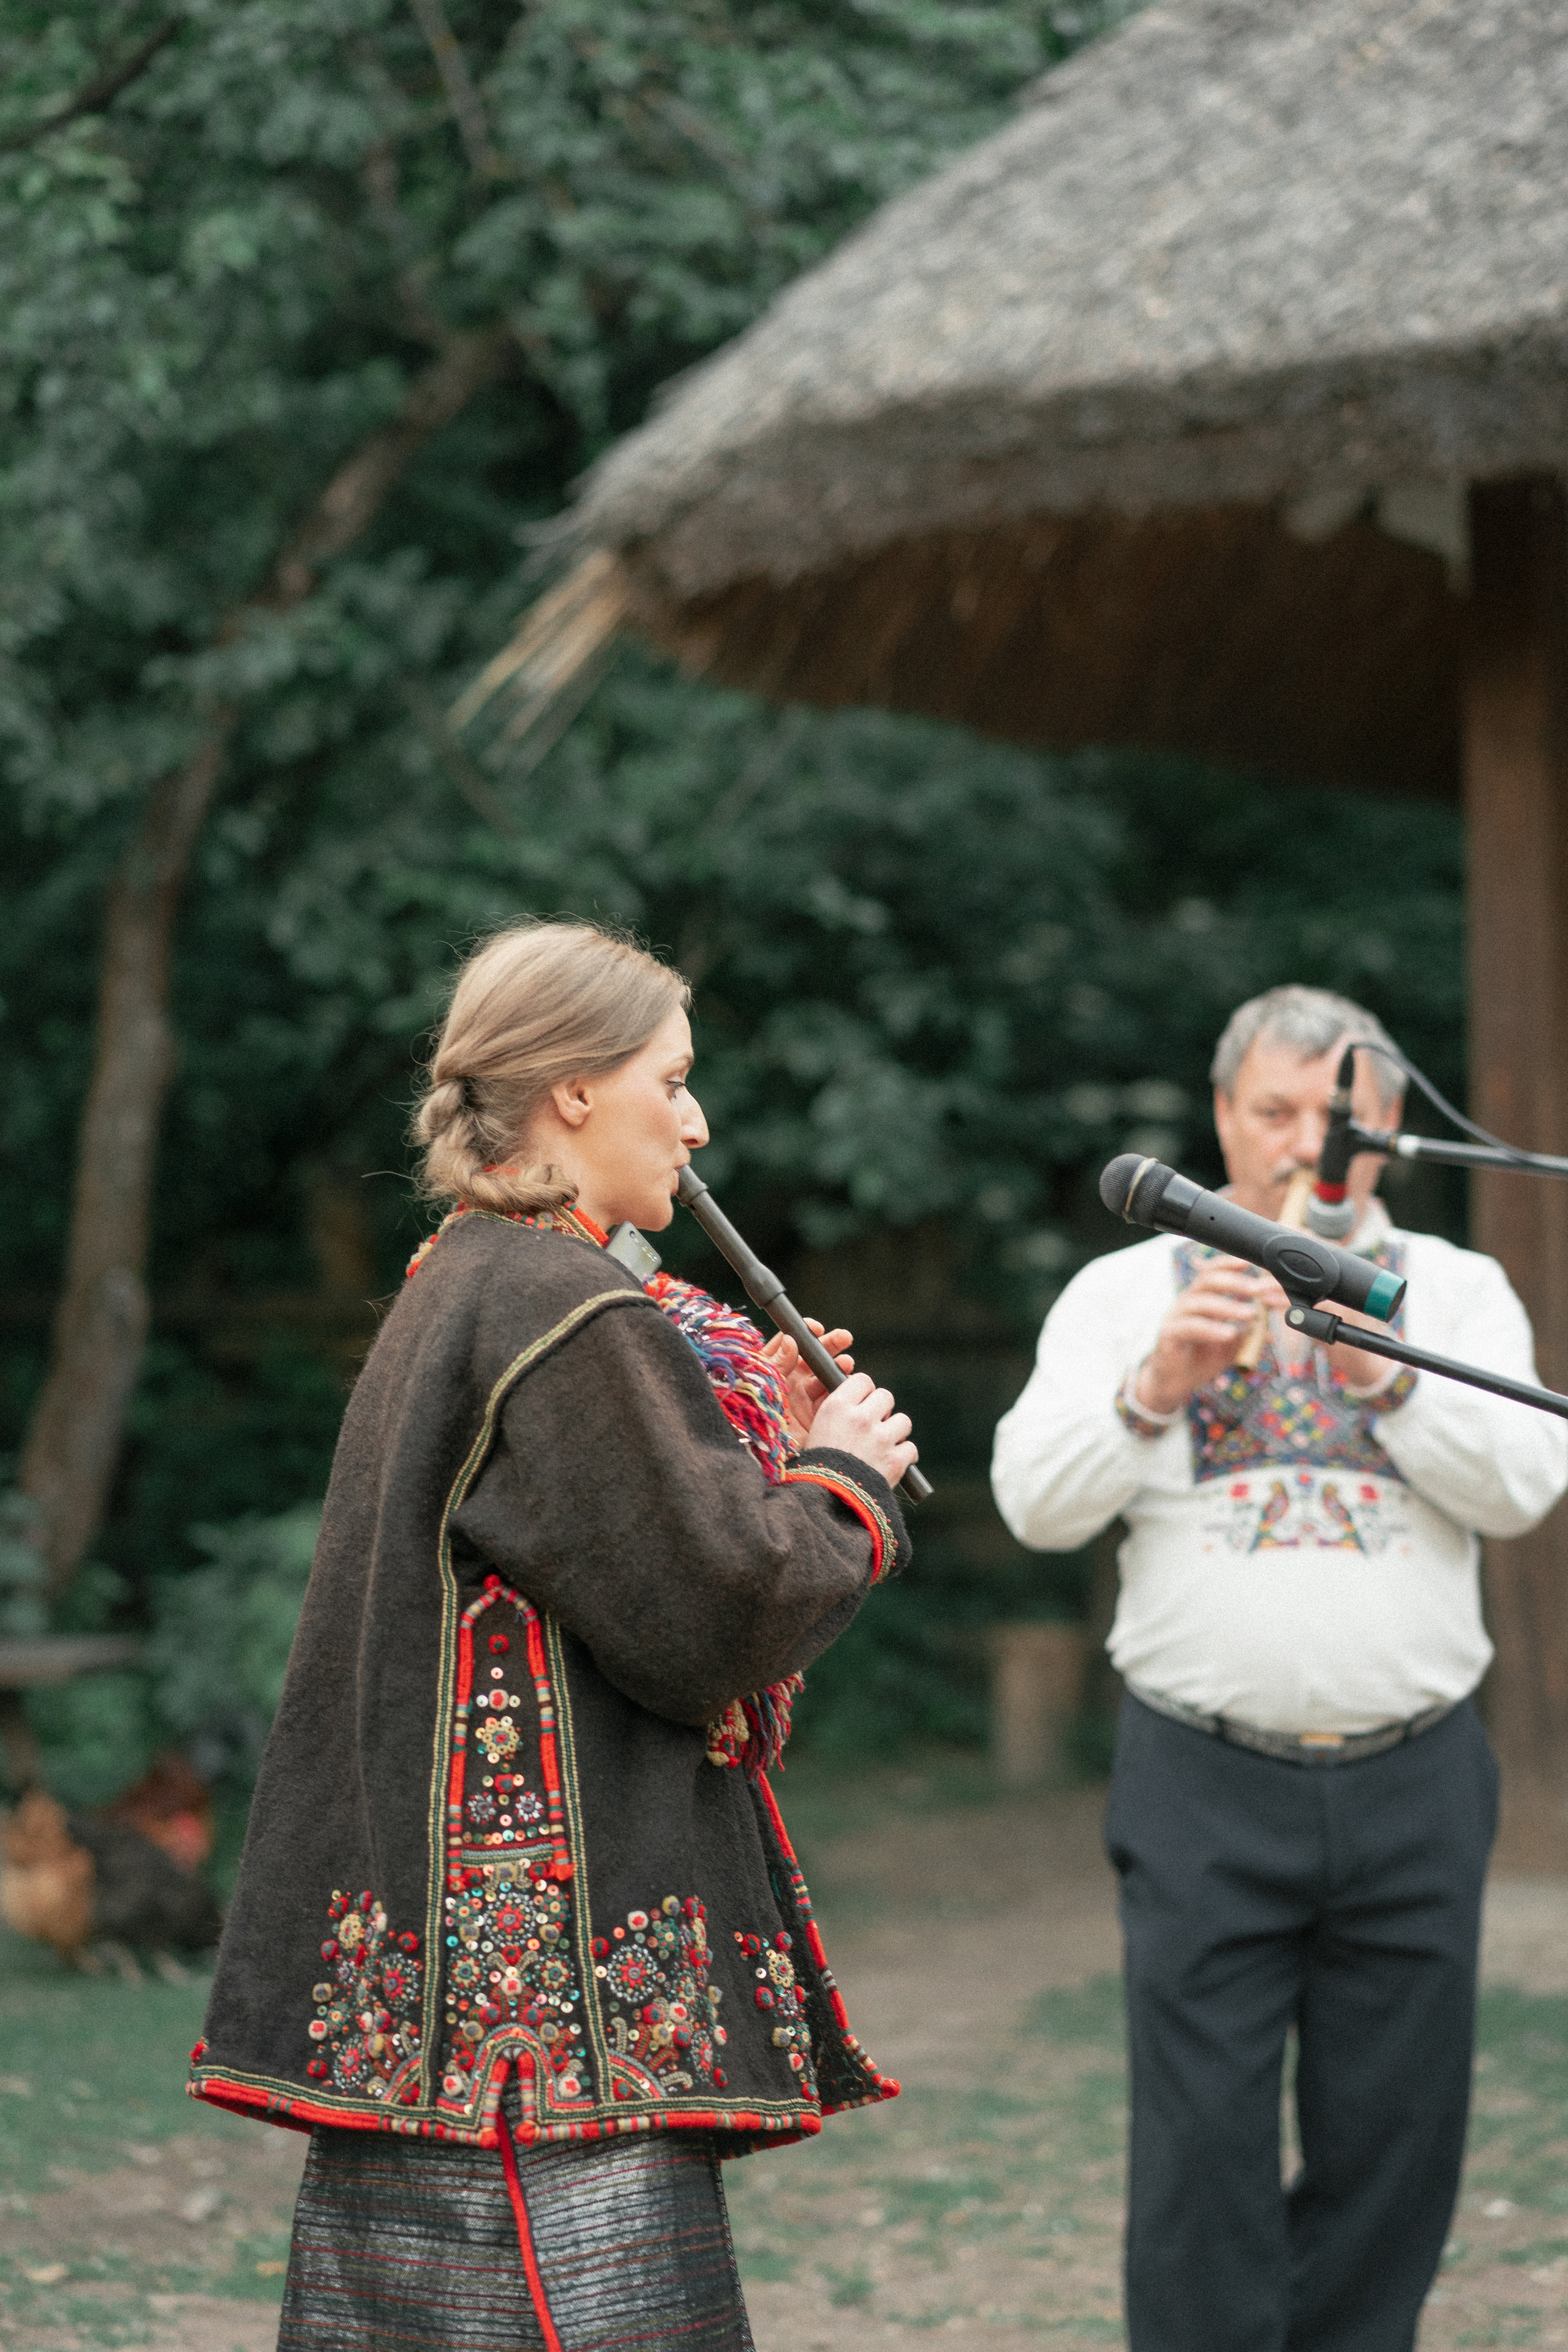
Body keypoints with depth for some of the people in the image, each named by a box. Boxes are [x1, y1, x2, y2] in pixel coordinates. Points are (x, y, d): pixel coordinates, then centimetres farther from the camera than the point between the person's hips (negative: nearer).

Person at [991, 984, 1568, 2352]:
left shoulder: (1456, 1291, 11)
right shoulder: (1127, 1290, 9)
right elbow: (1037, 1502, -3)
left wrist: (1382, 1370, -17)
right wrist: (1156, 1387, -17)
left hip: (1414, 1782, 2)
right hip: (1208, 1784, -1)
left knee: (1391, 2138, 6)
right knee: (1204, 2147, -4)